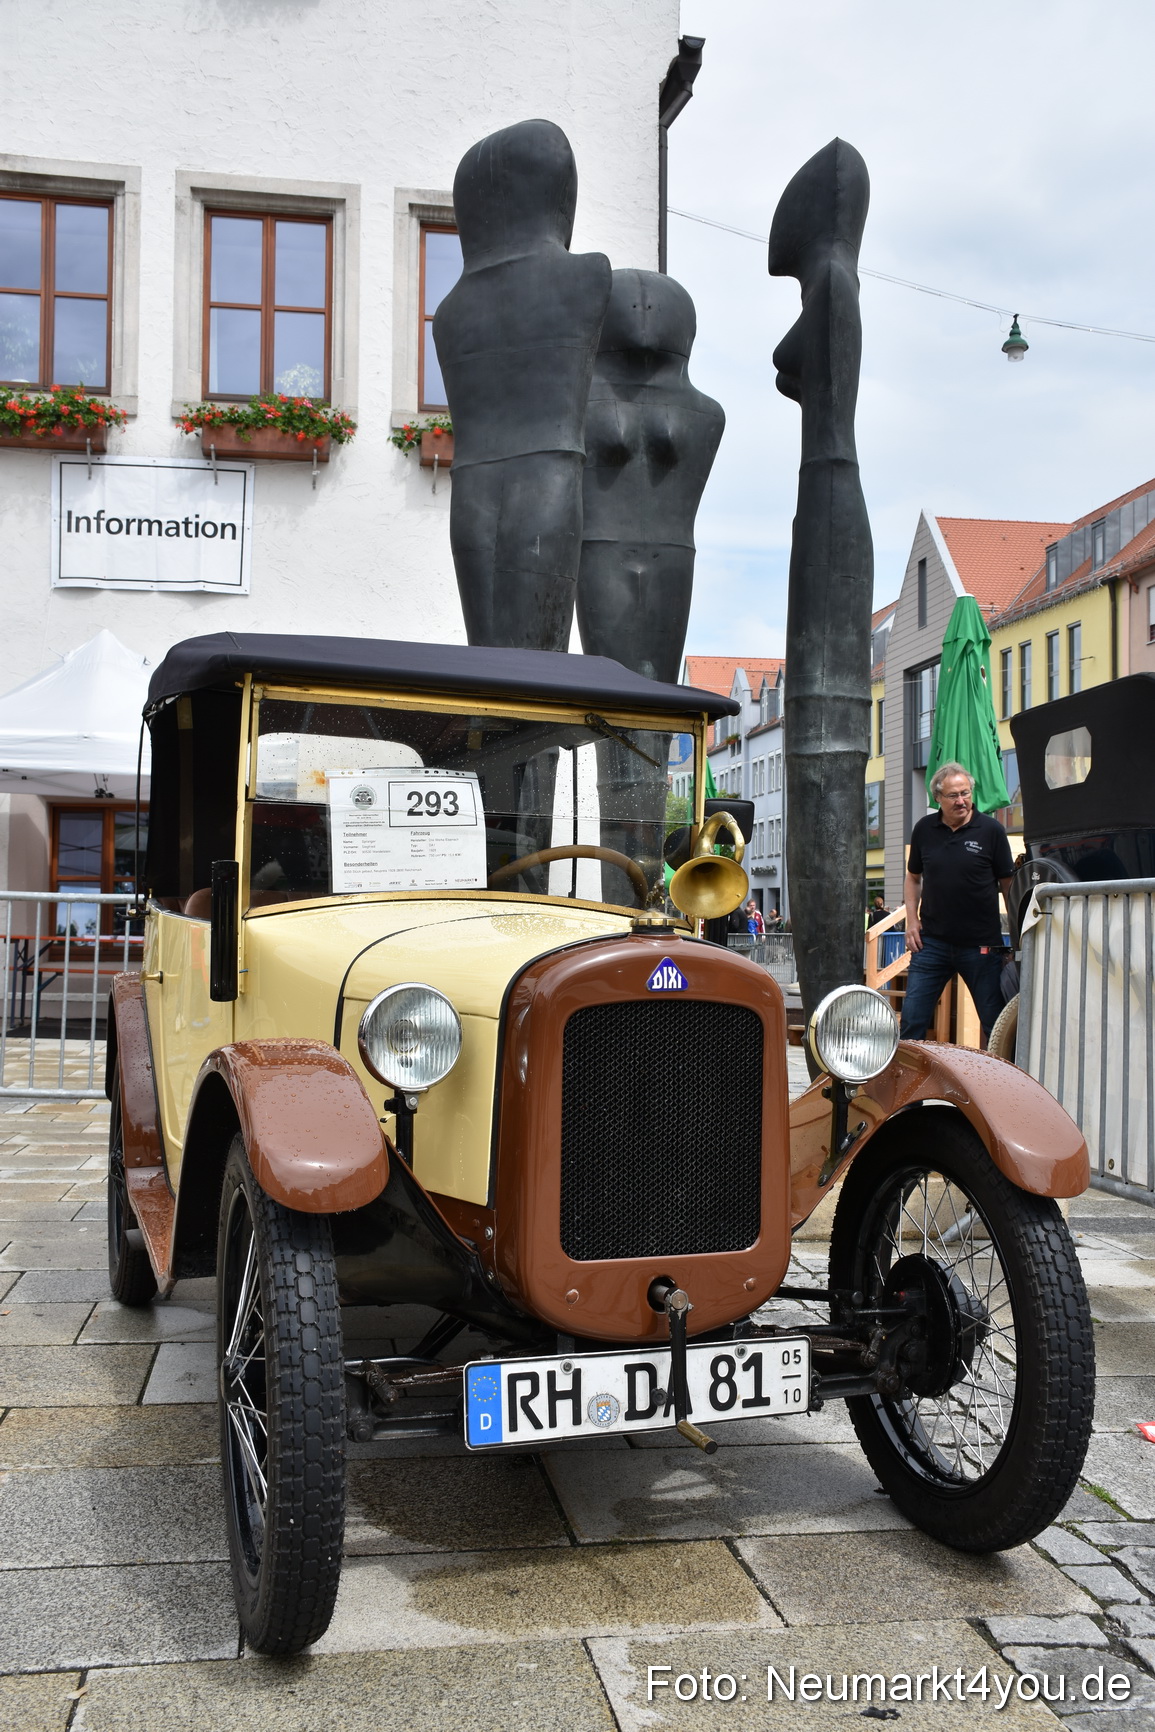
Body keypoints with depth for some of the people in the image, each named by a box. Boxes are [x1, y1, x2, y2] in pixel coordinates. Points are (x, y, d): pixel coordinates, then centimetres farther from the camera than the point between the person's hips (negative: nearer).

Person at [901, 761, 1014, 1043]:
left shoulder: (991, 830, -3)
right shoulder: (924, 829, 6)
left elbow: (1008, 884, 2)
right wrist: (912, 920, 5)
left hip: (981, 945, -2)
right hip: (932, 942, 2)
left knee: (996, 1024, 4)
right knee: (912, 1020, 1)